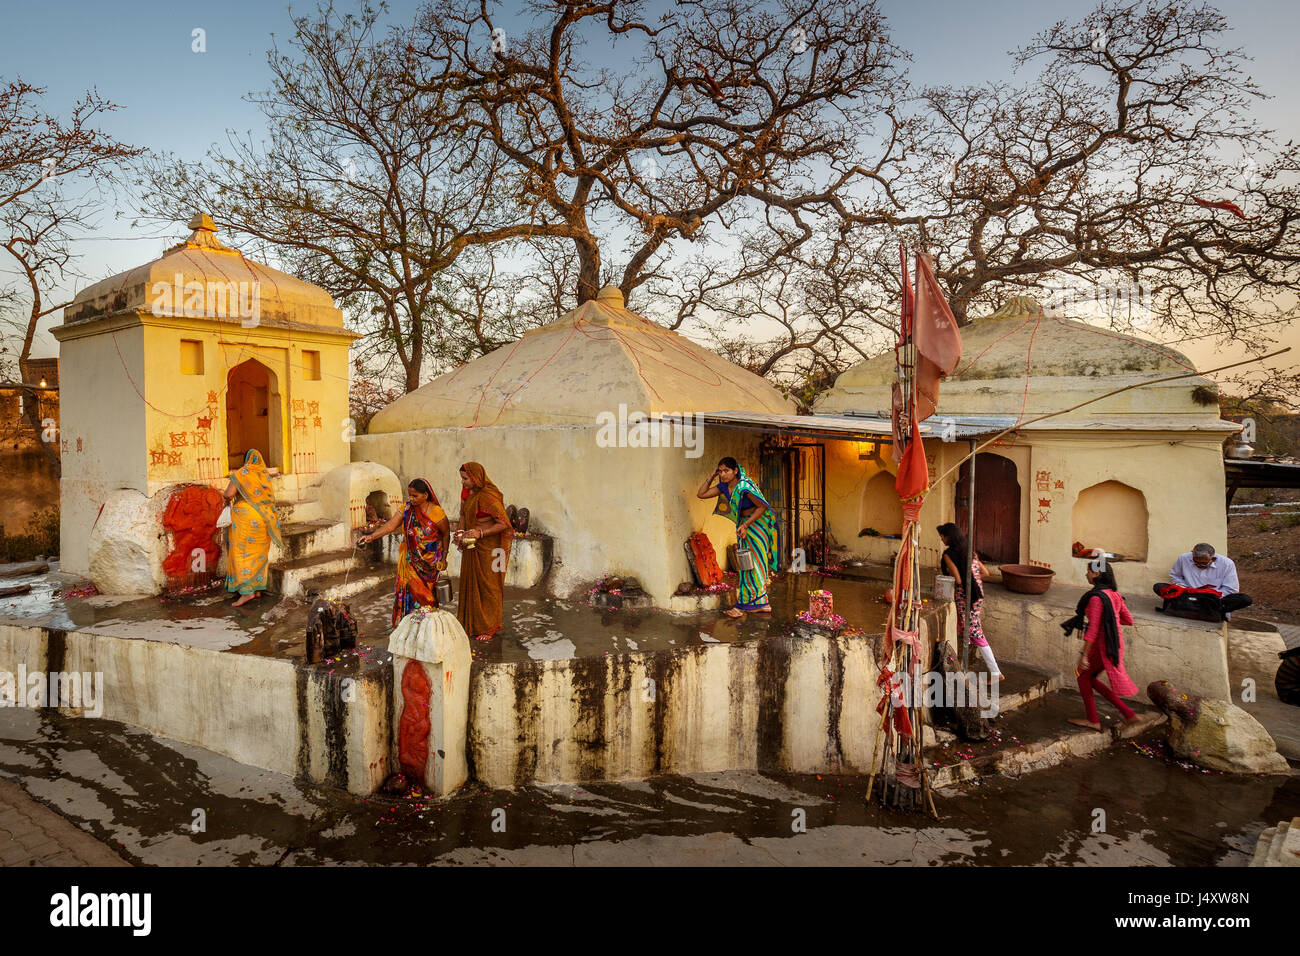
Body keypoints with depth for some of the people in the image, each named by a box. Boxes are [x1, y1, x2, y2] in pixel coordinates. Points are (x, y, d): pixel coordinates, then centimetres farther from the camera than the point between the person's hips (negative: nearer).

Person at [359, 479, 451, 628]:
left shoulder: (436, 512, -13)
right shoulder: (407, 509, -3)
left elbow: (446, 534, -2)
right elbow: (390, 525, -10)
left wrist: (443, 558, 0)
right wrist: (371, 536, -24)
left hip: (429, 559, -4)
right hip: (409, 558, 4)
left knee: (424, 591, -1)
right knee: (408, 589, 1)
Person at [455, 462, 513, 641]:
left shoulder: (488, 497, -22)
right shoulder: (467, 492, 3)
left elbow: (503, 524, -21)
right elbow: (463, 514, 16)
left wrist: (480, 533, -26)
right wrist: (461, 532, -1)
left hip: (488, 547, -7)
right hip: (471, 546, 8)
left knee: (488, 586, 3)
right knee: (470, 583, 13)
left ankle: (488, 628, 16)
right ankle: (471, 622, 27)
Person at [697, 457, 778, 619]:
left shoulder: (744, 486, -24)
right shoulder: (724, 487, -1)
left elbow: (762, 506, -19)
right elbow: (701, 494, 4)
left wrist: (746, 525, -22)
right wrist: (711, 477, -5)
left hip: (757, 523, -8)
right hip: (744, 524, 8)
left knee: (754, 562, -5)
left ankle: (744, 605, -3)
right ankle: (762, 603, 14)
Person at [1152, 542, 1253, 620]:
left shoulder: (1226, 564, -9)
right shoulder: (1183, 558, -6)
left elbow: (1231, 590, -6)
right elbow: (1174, 576, 10)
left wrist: (1211, 597, -17)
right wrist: (1186, 590, -8)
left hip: (1214, 599, 0)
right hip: (1188, 596, 1)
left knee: (1246, 599, -29)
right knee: (1158, 587, -25)